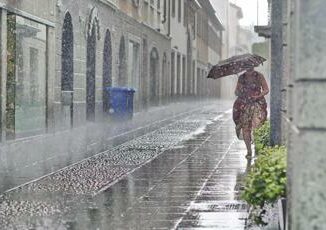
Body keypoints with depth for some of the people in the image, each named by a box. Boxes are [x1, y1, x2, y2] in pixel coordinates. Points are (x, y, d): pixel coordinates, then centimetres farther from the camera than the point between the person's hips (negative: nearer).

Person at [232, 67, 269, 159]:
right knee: (245, 127, -3)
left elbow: (266, 90, 6)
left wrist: (259, 96, -12)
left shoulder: (259, 76, 3)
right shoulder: (241, 78, 10)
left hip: (257, 103, -2)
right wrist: (238, 93, -7)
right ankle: (249, 151, 5)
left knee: (256, 121, -29)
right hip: (244, 104, 2)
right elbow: (236, 91, 17)